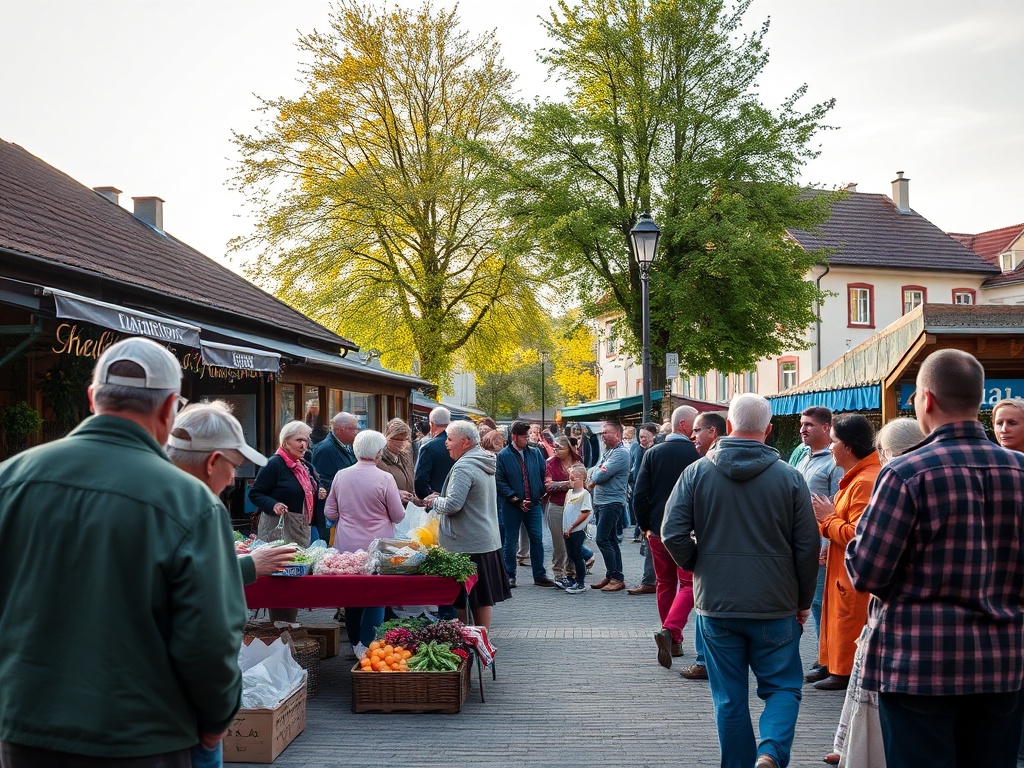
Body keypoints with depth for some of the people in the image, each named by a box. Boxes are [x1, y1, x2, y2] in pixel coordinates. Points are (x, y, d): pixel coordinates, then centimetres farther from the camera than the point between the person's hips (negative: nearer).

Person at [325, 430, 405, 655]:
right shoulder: (385, 478, -12)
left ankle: (355, 643, 25)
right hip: (376, 548, -4)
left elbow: (330, 512, 8)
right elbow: (398, 516, -4)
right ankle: (367, 644, 0)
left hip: (346, 546, 4)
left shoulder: (341, 476, -1)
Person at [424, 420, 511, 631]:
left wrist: (434, 501, -4)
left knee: (459, 599, 0)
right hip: (488, 540, 9)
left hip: (466, 544, -9)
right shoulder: (485, 463, 12)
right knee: (484, 597, 13)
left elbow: (453, 505, -23)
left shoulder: (464, 467, -18)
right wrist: (441, 498, 17)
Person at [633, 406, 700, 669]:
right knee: (688, 584, 2)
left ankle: (673, 642, 24)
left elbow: (640, 495, -1)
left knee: (665, 584, 16)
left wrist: (645, 526, 10)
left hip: (657, 531, 4)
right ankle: (670, 630, -20)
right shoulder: (697, 454, -10)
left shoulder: (653, 453, 1)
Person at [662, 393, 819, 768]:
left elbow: (673, 533, -7)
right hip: (775, 606, -1)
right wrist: (803, 601, 11)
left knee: (729, 696, 11)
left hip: (716, 603, 1)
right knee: (782, 687, 11)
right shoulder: (789, 477, -4)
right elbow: (808, 545, -1)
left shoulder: (697, 472, -4)